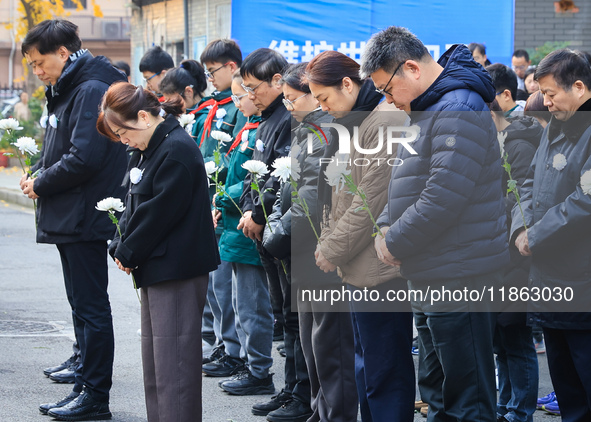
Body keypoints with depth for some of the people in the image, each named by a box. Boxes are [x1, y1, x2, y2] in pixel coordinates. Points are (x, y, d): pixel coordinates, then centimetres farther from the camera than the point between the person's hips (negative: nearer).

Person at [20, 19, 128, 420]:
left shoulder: (91, 90, -16)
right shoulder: (67, 90, 16)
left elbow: (84, 158, -25)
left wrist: (41, 183, -13)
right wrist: (37, 173, 5)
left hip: (84, 219, -10)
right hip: (69, 219, 10)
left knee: (91, 307, -5)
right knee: (82, 306, 14)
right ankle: (86, 386, 21)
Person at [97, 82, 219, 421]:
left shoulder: (177, 151, -16)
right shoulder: (146, 150, 15)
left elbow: (159, 212, -18)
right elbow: (135, 204, 16)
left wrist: (128, 253, -9)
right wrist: (122, 247, 1)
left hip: (178, 270, -10)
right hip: (156, 269, 10)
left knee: (173, 364, -9)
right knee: (154, 362, 14)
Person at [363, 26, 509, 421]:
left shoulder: (459, 110, -18)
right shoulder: (427, 110, 15)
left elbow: (444, 197, -25)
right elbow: (411, 185, 23)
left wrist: (395, 243, -14)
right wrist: (386, 226, 6)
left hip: (460, 277, -11)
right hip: (432, 278, 11)